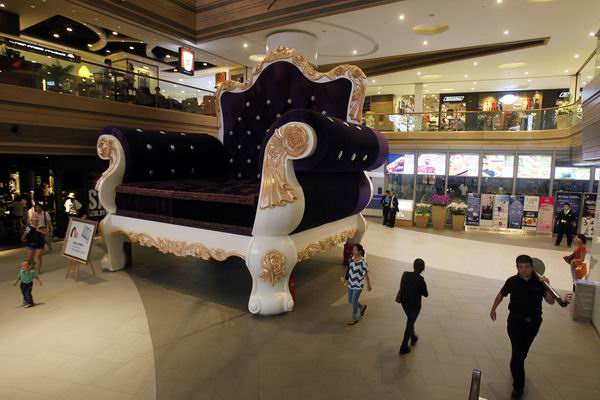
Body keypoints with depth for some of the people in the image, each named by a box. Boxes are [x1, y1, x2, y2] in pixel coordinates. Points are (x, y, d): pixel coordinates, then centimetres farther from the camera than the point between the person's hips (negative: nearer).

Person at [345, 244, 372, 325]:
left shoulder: (362, 261, -25)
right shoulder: (352, 258, -5)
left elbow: (366, 274, -15)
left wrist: (368, 285, -6)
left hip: (358, 285, -7)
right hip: (351, 283, 7)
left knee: (354, 302, 3)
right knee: (350, 301, 18)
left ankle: (354, 319, 25)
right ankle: (362, 307, 45)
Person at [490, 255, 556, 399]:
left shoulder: (539, 282, -10)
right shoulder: (512, 281, -12)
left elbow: (551, 301, -14)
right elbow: (501, 294, 5)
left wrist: (546, 285, -29)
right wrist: (493, 309, 9)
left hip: (533, 322, 2)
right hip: (516, 321, -2)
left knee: (523, 352, 21)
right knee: (517, 353, -7)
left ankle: (515, 368, 49)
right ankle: (518, 386, 5)